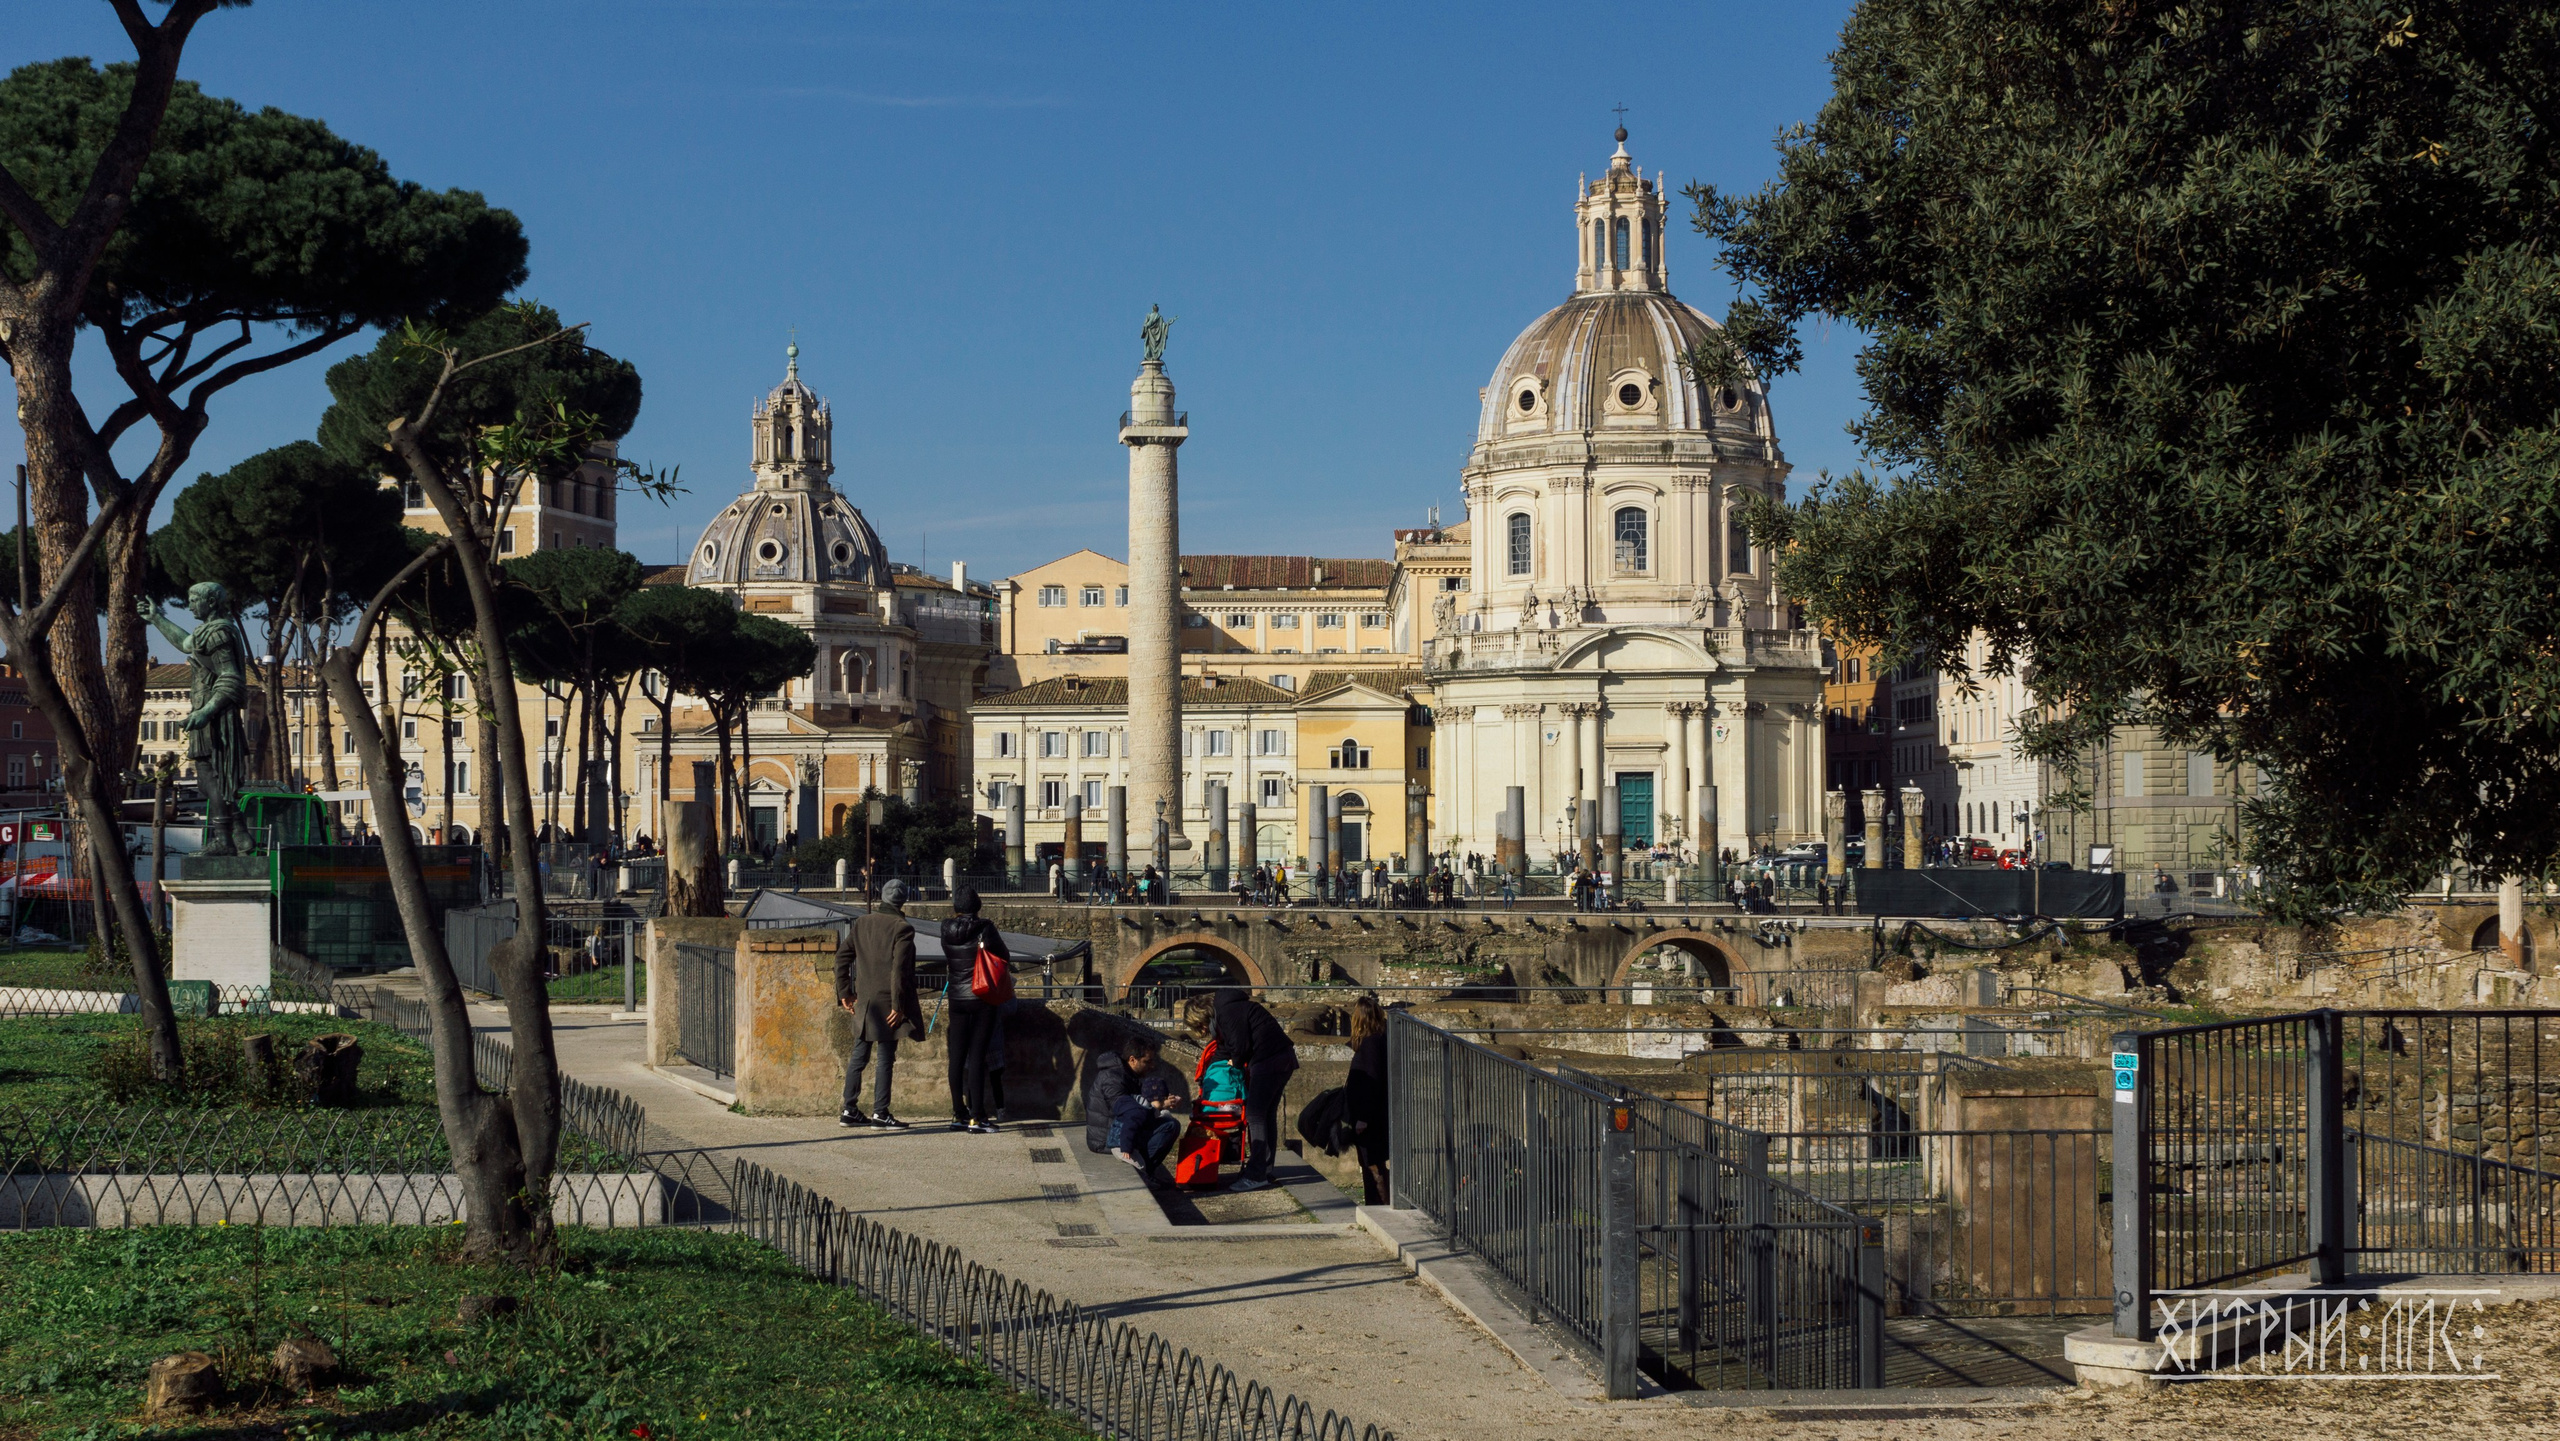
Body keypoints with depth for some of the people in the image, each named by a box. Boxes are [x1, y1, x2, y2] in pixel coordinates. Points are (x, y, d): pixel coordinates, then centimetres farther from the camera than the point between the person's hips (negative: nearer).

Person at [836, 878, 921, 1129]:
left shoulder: (862, 923, 8)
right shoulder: (902, 929, -11)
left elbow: (842, 957, 8)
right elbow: (899, 969, -17)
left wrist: (844, 992, 14)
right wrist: (898, 1005, -14)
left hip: (864, 1002, 6)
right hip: (887, 1002, -6)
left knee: (858, 1057, 12)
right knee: (886, 1059, 0)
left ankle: (849, 1111, 15)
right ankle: (880, 1113, 2)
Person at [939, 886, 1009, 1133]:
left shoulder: (947, 930, 1)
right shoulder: (984, 929, -11)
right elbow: (1005, 957, -3)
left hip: (955, 999, 4)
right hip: (982, 999, -4)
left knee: (957, 1057, 9)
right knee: (977, 1056, -3)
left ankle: (959, 1114, 13)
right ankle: (977, 1117, -4)